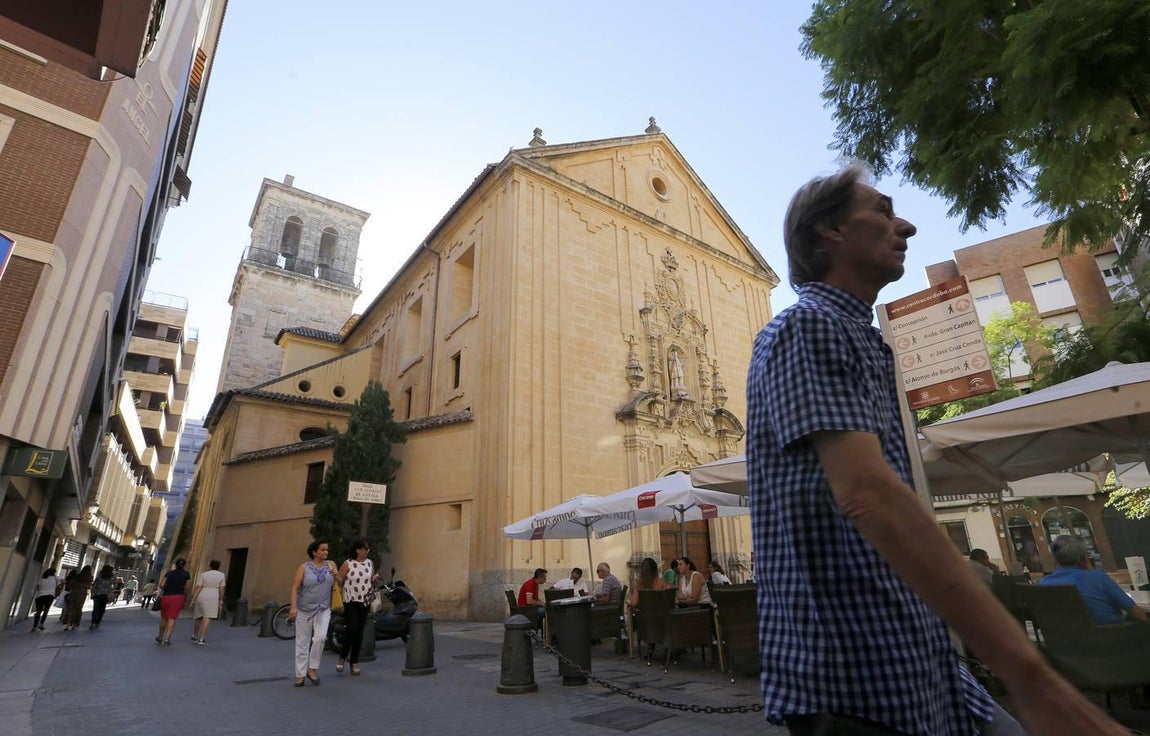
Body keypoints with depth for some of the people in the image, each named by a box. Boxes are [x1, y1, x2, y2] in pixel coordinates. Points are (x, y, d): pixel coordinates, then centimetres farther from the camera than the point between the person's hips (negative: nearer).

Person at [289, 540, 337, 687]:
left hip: (323, 610, 1)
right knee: (302, 643, 6)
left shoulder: (330, 565, 4)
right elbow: (295, 588, -8)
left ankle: (312, 669, 2)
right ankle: (300, 675, 19)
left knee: (320, 637, -16)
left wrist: (336, 576, -10)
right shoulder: (304, 568, -3)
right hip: (304, 610, -1)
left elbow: (337, 586, 11)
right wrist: (293, 607, -17)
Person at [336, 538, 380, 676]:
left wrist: (375, 579, -4)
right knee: (352, 629, -13)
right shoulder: (347, 564, -6)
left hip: (365, 602, 4)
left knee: (360, 632, 7)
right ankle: (342, 657, 10)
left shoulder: (369, 563, 8)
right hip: (350, 602, -4)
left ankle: (354, 662, 18)